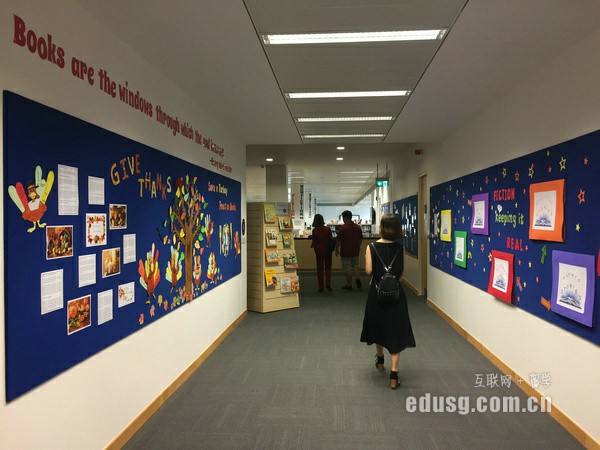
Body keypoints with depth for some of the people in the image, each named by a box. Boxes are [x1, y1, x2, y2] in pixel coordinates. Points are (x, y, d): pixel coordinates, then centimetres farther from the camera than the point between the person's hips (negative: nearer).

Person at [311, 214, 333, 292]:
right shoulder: (328, 229, -7)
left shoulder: (315, 230, -12)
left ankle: (321, 287, 11)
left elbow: (314, 242, -5)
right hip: (327, 250, 1)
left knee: (320, 269, 9)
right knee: (328, 268, 13)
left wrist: (312, 245, 16)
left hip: (319, 251, -1)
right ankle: (328, 284, -4)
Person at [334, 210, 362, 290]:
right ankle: (358, 278, 0)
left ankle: (349, 285, 12)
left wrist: (337, 249, 1)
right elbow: (360, 239, 11)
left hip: (346, 252, -5)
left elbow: (338, 240, -12)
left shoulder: (342, 228, -15)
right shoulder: (358, 227, 2)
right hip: (355, 251, 5)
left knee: (348, 269, 4)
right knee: (355, 265, 20)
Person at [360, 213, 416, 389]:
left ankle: (380, 360, 44)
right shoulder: (400, 247, -6)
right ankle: (393, 375, 2)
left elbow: (368, 271, -11)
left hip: (377, 292, 0)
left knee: (378, 325, 22)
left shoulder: (372, 247, -11)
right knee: (395, 330, 5)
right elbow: (401, 271, 2)